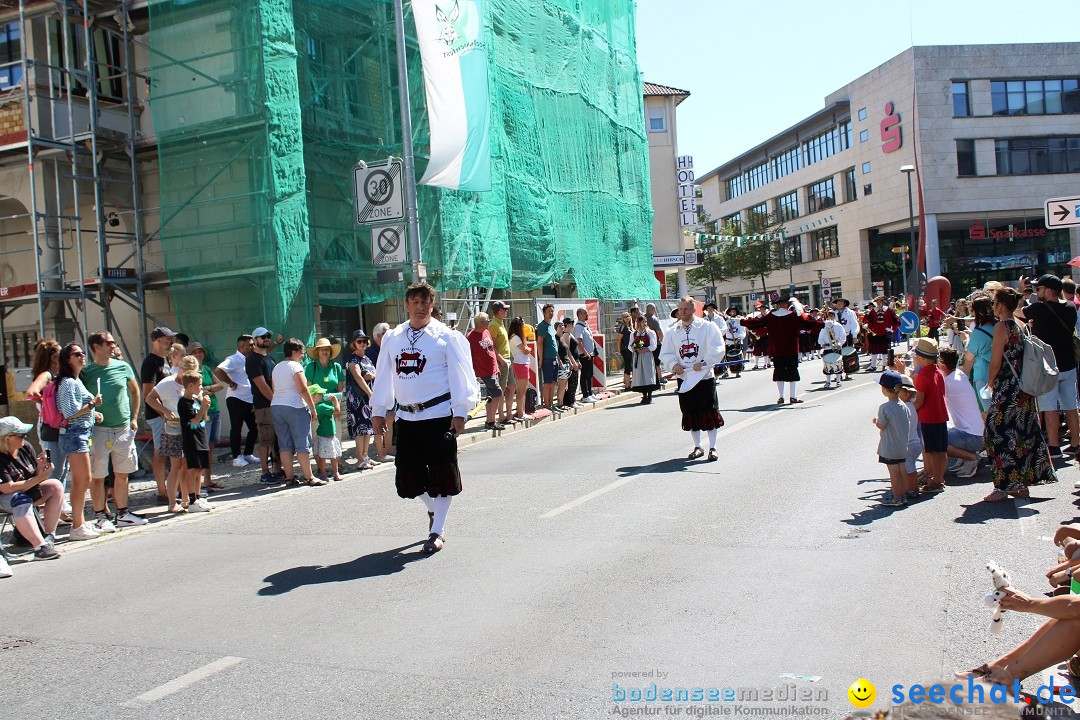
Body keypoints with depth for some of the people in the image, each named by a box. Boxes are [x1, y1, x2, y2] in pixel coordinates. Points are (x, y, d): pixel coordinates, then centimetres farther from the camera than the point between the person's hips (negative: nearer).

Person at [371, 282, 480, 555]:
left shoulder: (446, 337, -4)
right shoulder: (392, 338, 9)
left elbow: (461, 375, -7)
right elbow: (385, 376, 14)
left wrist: (460, 412, -13)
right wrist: (378, 410, 13)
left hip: (439, 416, -4)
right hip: (406, 417, 5)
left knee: (441, 474, -1)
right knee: (409, 474, 10)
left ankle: (437, 531, 11)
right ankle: (432, 510, 37)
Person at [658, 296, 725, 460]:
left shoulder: (707, 327, -5)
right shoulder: (672, 331, 6)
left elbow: (718, 350, -10)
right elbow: (665, 353, 10)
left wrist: (703, 363, -20)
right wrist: (674, 364, -9)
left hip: (704, 377, -3)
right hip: (683, 378, 3)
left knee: (709, 412, 0)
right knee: (690, 413, 8)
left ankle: (712, 448, 9)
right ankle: (697, 446, 21)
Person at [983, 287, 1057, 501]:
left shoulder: (1002, 327, -14)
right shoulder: (1023, 325, 9)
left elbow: (995, 362, -15)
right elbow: (1027, 357, 14)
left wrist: (990, 383, 0)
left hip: (1008, 389, -8)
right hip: (1025, 389, 8)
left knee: (1000, 435, -3)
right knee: (1024, 434, 12)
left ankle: (1003, 486, -3)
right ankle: (1022, 484, 19)